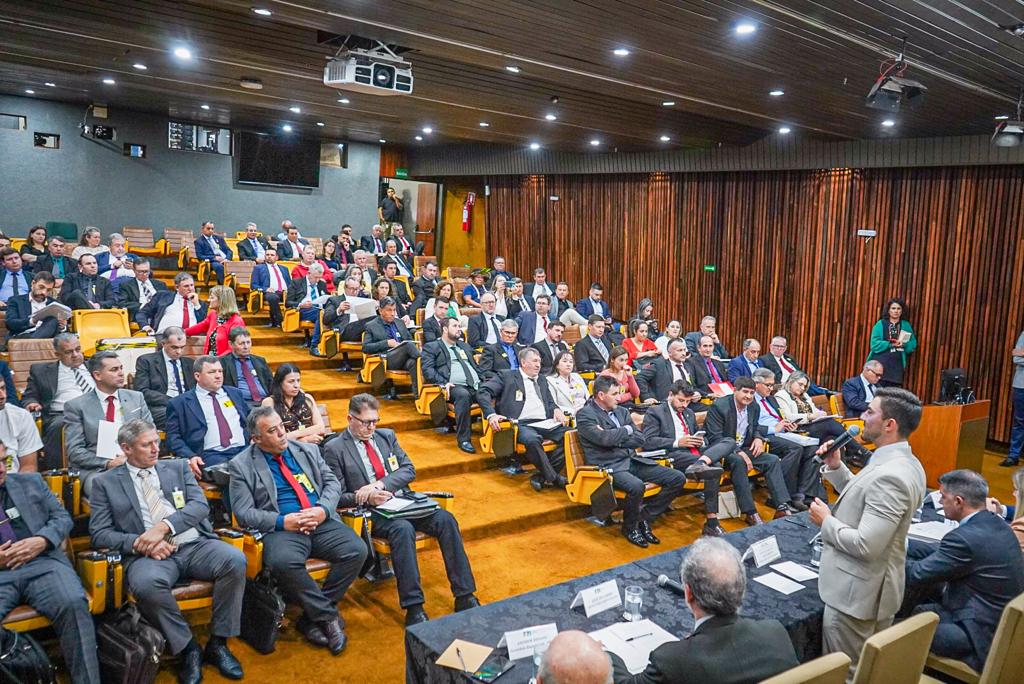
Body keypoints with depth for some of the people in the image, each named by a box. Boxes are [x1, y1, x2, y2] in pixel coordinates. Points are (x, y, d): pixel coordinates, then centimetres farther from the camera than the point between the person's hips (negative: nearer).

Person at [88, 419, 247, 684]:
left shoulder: (177, 467, 17)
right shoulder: (106, 483, 13)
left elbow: (200, 504, 3)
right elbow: (99, 533, 5)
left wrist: (164, 526, -13)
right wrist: (139, 543, -13)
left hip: (195, 545, 2)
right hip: (149, 554, -2)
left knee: (235, 560, -26)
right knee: (146, 584, -37)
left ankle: (217, 643, -8)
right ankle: (188, 648, -13)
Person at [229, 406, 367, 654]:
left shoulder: (307, 450, 15)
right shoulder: (242, 465, 4)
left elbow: (332, 482, 14)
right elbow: (243, 512, -2)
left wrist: (323, 509, -7)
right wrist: (282, 522, -15)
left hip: (323, 522, 4)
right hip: (281, 529, -3)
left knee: (357, 550, -22)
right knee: (283, 562, -36)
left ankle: (313, 617, -7)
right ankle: (329, 615, -15)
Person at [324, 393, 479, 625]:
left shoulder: (387, 436, 16)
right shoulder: (334, 449, 1)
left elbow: (409, 470, 7)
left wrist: (380, 484, -10)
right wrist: (365, 498, -20)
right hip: (371, 511, -5)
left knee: (446, 520, -21)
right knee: (403, 529, -36)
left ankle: (465, 597, -20)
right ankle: (414, 607, -33)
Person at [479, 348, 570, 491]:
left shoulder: (542, 379, 29)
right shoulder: (506, 376, 11)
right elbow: (483, 393, 1)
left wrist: (556, 410, 7)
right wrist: (491, 415, -16)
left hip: (544, 424, 6)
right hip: (521, 424, -5)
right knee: (532, 439, -39)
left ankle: (543, 476, -18)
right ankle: (554, 479, -24)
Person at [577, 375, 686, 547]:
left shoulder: (621, 411, 15)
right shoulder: (585, 415, -6)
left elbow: (641, 439, 7)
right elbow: (605, 438, -22)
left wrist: (614, 439, -8)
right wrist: (628, 428, -5)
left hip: (632, 461, 8)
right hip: (609, 467, -7)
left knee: (678, 478, -3)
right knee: (636, 486, -37)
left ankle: (644, 519, 7)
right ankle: (630, 528, -6)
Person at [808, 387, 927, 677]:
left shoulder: (890, 475, -29)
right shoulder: (904, 462, 3)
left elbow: (865, 545, -30)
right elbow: (863, 499, 15)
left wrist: (827, 522, -15)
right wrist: (836, 467, 3)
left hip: (857, 592, -10)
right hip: (877, 587, 10)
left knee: (845, 673, 6)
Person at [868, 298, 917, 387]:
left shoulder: (906, 325, 12)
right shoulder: (880, 324, 2)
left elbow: (913, 345, 8)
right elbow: (875, 344, -7)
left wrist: (903, 344, -12)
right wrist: (890, 344, -17)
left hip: (897, 364, 3)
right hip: (880, 362, -3)